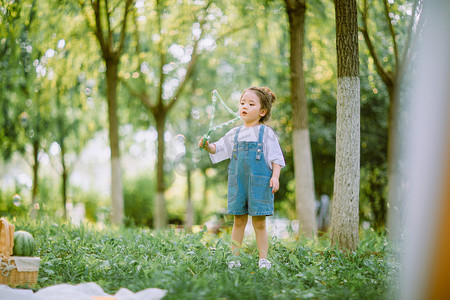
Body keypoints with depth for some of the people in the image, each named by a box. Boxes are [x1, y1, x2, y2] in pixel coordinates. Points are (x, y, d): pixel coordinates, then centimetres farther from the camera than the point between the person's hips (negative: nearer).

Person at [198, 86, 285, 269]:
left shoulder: (266, 133, 1)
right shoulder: (235, 134, 11)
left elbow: (276, 158, 0)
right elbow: (219, 149, 13)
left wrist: (275, 176, -11)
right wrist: (207, 146, -7)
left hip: (259, 182, -3)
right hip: (238, 182, 3)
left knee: (259, 222, 0)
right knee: (239, 221, 8)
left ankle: (263, 259, 7)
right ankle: (234, 258, 12)